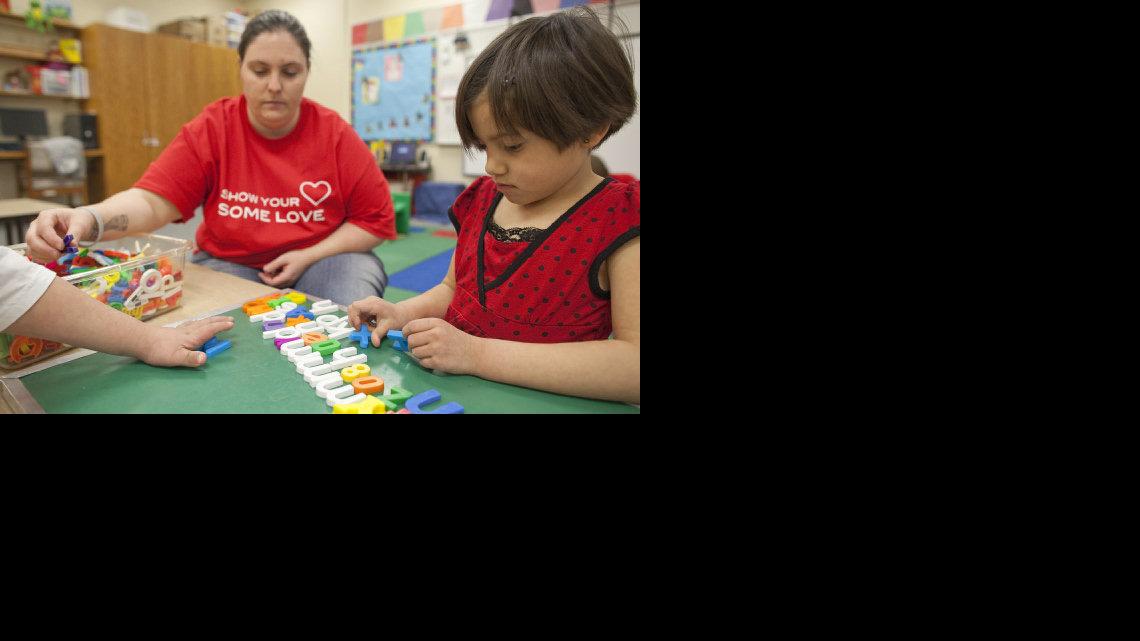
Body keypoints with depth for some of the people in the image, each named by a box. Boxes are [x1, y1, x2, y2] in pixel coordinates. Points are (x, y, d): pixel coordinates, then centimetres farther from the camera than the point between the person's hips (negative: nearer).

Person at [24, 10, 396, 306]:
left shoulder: (336, 135, -6)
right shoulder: (210, 130, -3)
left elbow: (376, 219, -4)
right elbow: (155, 199, -12)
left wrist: (309, 257, -16)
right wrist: (89, 219, -35)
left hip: (325, 260, -1)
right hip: (229, 264, 1)